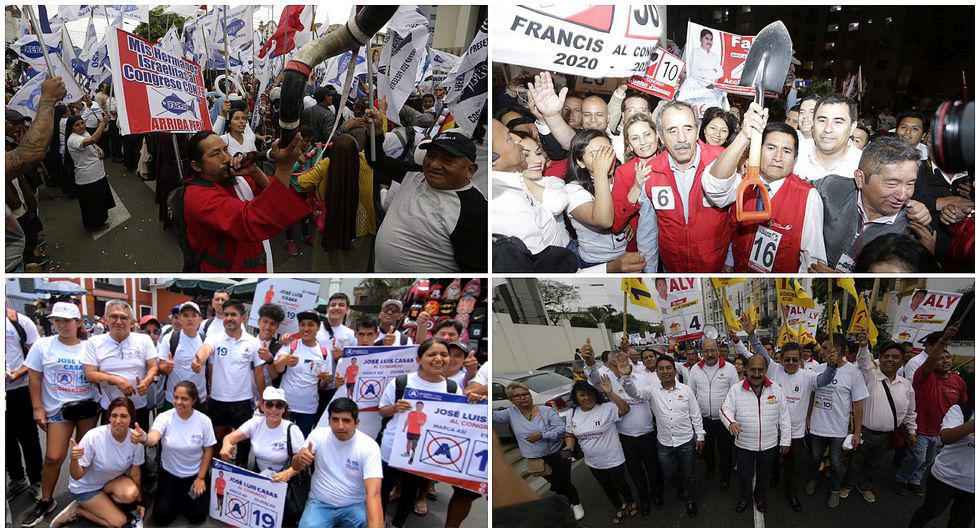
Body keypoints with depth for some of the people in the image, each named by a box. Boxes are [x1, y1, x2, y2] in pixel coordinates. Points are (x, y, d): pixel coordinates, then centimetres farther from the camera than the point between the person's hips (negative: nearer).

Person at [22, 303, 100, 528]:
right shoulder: (43, 345, -1)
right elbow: (34, 378, 0)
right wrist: (37, 408, -4)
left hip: (88, 406, 1)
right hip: (58, 408, -1)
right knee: (53, 457, -5)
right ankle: (45, 501, 14)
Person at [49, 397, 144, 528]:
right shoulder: (93, 437, -30)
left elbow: (135, 473, -5)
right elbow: (77, 476, -23)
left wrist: (139, 501, 4)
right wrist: (74, 460, -44)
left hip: (112, 480, 4)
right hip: (86, 487, -4)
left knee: (130, 494, -29)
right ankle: (77, 510, 6)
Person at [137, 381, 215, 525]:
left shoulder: (204, 421, -15)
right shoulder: (165, 417, -17)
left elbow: (208, 450, -6)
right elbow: (153, 439, -36)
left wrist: (201, 478, -8)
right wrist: (144, 438, -60)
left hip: (194, 475, -1)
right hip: (169, 474, 1)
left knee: (196, 516, -8)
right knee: (161, 517, -8)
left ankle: (187, 499, 27)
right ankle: (178, 499, 25)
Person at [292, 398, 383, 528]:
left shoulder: (369, 447, -17)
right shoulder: (318, 435, -6)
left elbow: (373, 493, -26)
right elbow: (295, 467, 1)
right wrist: (300, 457, -26)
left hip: (354, 506, -2)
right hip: (320, 503, 2)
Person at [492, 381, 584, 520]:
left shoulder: (546, 411, -11)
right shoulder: (511, 413, -3)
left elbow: (562, 429, -15)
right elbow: (494, 416, -16)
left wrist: (542, 435, -27)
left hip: (558, 455, -3)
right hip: (536, 460, 3)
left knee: (565, 483, 5)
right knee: (554, 485, 14)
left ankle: (576, 504, 32)